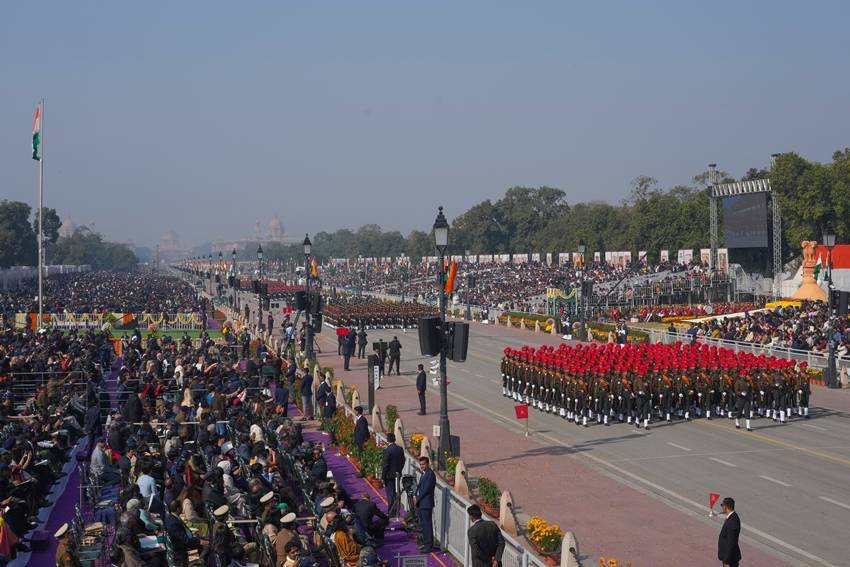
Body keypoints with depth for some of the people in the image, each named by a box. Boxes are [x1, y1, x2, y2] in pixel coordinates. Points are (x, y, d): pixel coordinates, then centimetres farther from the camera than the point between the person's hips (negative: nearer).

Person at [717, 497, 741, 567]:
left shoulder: (732, 522, -29)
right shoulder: (733, 516, 3)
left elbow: (731, 543, -27)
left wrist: (727, 561, -21)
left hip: (730, 558, -10)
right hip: (728, 555, 10)